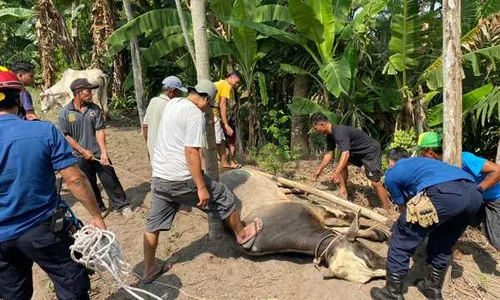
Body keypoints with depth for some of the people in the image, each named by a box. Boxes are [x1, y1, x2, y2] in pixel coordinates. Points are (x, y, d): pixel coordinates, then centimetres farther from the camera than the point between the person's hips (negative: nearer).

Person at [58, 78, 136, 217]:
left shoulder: (95, 109, -3)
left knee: (110, 180, 4)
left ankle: (122, 205, 18)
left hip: (98, 154, 1)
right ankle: (99, 208, 30)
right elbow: (66, 136, -7)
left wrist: (104, 152, -14)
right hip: (81, 157, 0)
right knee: (89, 185, 12)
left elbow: (99, 131, -6)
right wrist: (83, 151, -12)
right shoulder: (65, 113, -7)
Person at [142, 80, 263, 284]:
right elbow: (191, 153, -22)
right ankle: (242, 235, 31)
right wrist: (201, 187, -20)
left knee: (153, 224, 15)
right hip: (181, 179, -8)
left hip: (159, 176, 9)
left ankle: (149, 270, 29)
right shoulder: (195, 114, -16)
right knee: (224, 198, 11)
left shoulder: (172, 104, 11)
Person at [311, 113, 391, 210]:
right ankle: (343, 193, 9)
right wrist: (319, 169, 3)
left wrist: (336, 173, -46)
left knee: (375, 182, -11)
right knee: (342, 164, 5)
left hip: (371, 150, -10)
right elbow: (329, 154, 7)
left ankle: (386, 211, -3)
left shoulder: (339, 132, -30)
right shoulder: (330, 135, 0)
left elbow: (345, 154, -39)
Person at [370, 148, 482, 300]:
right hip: (474, 193, 7)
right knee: (443, 244, 29)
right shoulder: (420, 161, 40)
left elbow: (402, 203, 30)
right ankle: (433, 287, 42)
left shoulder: (391, 173, 23)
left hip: (444, 194, -7)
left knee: (401, 240, 9)